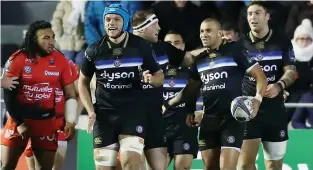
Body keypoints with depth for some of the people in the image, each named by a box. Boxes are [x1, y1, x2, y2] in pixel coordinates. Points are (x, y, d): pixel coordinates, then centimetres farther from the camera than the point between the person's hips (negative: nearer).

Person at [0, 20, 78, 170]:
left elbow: (70, 94, 4)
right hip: (20, 119, -1)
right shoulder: (18, 59, -8)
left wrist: (70, 122, -5)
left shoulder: (60, 60, -2)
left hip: (46, 122, 1)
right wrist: (18, 123, -5)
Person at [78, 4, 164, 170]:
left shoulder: (141, 47, -2)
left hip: (133, 111, -2)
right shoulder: (94, 50, 1)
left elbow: (160, 77, 8)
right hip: (104, 113, 2)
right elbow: (83, 82, 13)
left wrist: (151, 79, -17)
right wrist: (90, 111, 1)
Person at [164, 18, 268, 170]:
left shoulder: (235, 51, -6)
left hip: (232, 118, -7)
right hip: (208, 120, 7)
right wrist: (168, 105, 18)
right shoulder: (200, 59, 13)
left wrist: (257, 99, -24)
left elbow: (260, 77, -7)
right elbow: (191, 88, 26)